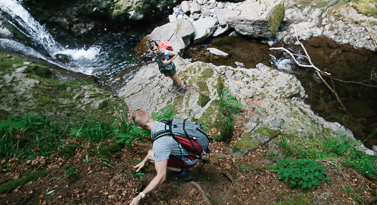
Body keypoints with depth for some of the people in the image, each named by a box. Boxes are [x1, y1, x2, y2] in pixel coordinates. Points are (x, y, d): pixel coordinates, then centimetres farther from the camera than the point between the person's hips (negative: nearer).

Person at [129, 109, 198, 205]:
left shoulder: (160, 143, -34)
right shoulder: (164, 123, -7)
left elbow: (161, 176, -31)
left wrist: (139, 197, -24)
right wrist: (144, 161, 25)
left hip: (189, 160, -8)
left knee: (151, 155, -12)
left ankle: (183, 172, 0)